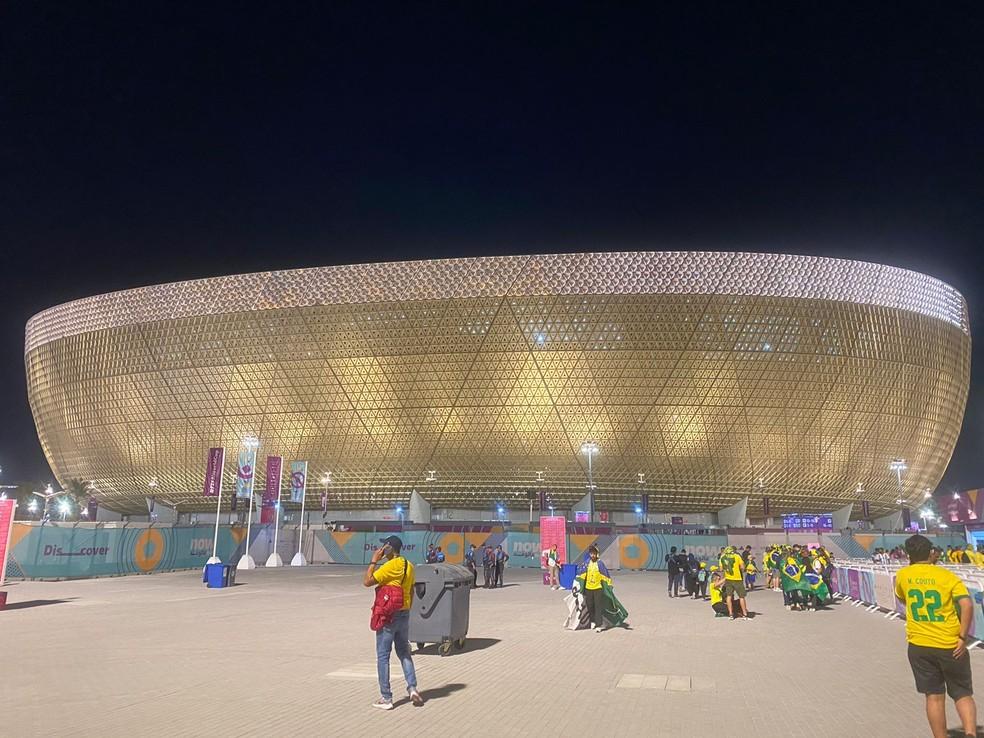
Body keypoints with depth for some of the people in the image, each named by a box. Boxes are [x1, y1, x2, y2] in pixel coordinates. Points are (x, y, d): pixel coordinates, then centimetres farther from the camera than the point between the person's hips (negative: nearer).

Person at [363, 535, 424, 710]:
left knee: (383, 656, 3)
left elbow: (367, 582, -20)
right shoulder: (409, 566, 6)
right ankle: (412, 687, 8)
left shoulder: (389, 566, -19)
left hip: (388, 615, -7)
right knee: (404, 652, 18)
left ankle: (386, 698, 7)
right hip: (404, 614, 7)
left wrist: (373, 561, -12)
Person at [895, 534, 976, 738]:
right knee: (963, 695, 13)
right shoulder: (947, 576, -2)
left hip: (919, 646, 1)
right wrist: (963, 637, -11)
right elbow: (967, 604, -16)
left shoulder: (903, 575, 2)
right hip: (951, 646, 0)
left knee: (934, 696, 9)